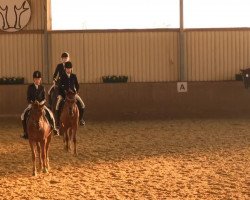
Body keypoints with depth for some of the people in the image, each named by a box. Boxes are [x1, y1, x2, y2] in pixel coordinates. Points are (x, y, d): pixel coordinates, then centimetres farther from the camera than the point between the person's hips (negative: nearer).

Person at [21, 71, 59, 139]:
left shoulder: (42, 88, 5)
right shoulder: (30, 87, 2)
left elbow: (44, 98, 2)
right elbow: (28, 98, 1)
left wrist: (42, 102, -19)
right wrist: (31, 103, -18)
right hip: (31, 104, 0)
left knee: (50, 114, -24)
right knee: (23, 115, -22)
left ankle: (53, 128, -4)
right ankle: (25, 132, -9)